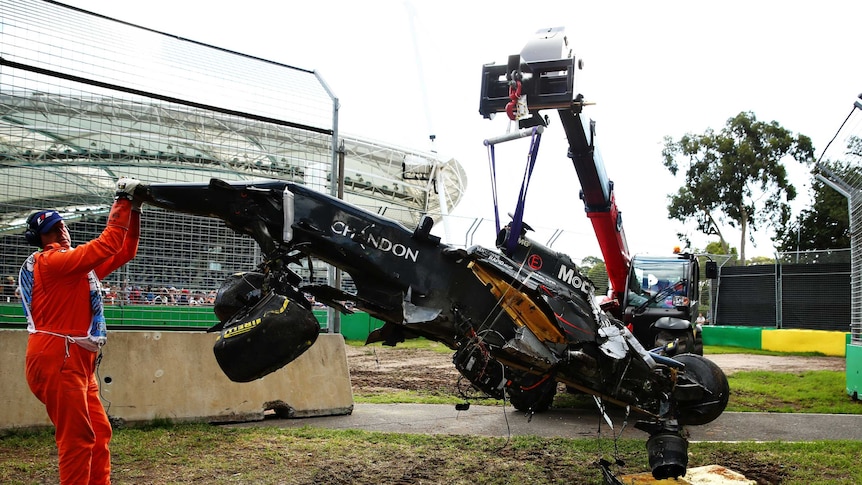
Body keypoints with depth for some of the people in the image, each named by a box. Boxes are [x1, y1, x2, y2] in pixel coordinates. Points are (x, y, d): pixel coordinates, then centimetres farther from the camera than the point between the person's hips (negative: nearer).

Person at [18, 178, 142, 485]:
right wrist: (123, 202, -10)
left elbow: (124, 253, 19)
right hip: (57, 359, -10)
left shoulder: (80, 265, 19)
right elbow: (107, 245, -17)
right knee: (77, 439, -8)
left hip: (77, 362, 10)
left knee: (100, 435, 9)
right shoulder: (49, 261, -9)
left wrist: (134, 211, 10)